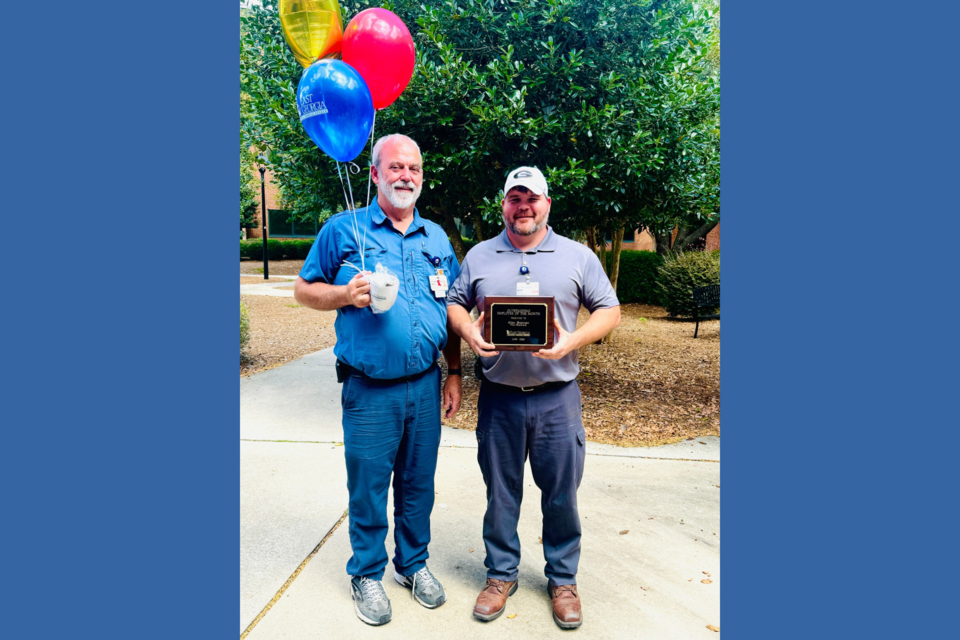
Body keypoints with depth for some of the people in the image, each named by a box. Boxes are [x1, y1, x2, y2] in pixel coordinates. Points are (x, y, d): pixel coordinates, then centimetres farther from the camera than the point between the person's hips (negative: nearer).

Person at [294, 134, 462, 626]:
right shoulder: (343, 230, -2)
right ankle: (367, 574, 31)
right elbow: (304, 290, 3)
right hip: (369, 391, -3)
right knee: (368, 487, 8)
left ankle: (413, 563, 37)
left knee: (418, 483, 15)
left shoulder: (437, 238, 10)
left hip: (425, 386, 4)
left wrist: (454, 373, 10)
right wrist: (346, 294, -17)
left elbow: (451, 310, 14)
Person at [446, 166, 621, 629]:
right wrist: (468, 332, -10)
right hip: (498, 396, 1)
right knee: (500, 491, 12)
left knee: (561, 492, 9)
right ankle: (501, 574, 32)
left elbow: (609, 310, 3)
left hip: (557, 396, -1)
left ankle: (563, 579, 29)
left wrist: (573, 340, -14)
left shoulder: (577, 256, 4)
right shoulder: (479, 256, 8)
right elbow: (454, 303, 12)